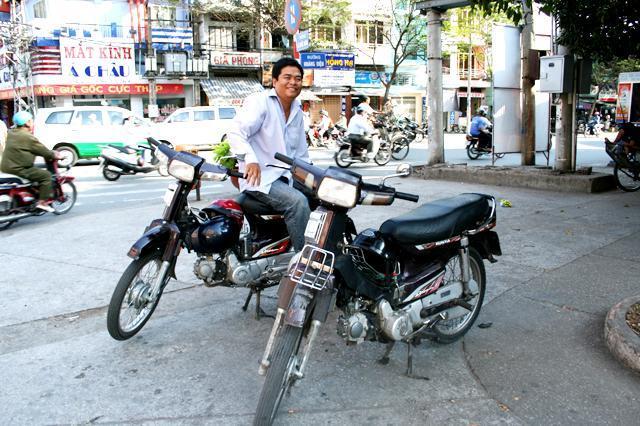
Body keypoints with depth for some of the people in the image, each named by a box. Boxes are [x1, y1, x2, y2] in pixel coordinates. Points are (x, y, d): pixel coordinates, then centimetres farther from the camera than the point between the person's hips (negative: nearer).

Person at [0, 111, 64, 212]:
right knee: (46, 175, -7)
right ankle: (42, 202, -12)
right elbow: (42, 150, -9)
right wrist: (55, 155, 8)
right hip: (18, 169, -10)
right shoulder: (28, 137, -16)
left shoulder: (11, 133, 13)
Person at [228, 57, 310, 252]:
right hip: (260, 178, -8)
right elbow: (236, 132, -19)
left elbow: (301, 153, 23)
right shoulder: (259, 101, -7)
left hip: (285, 176, 8)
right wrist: (250, 159, -35)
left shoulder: (298, 112, 18)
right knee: (298, 202, -29)